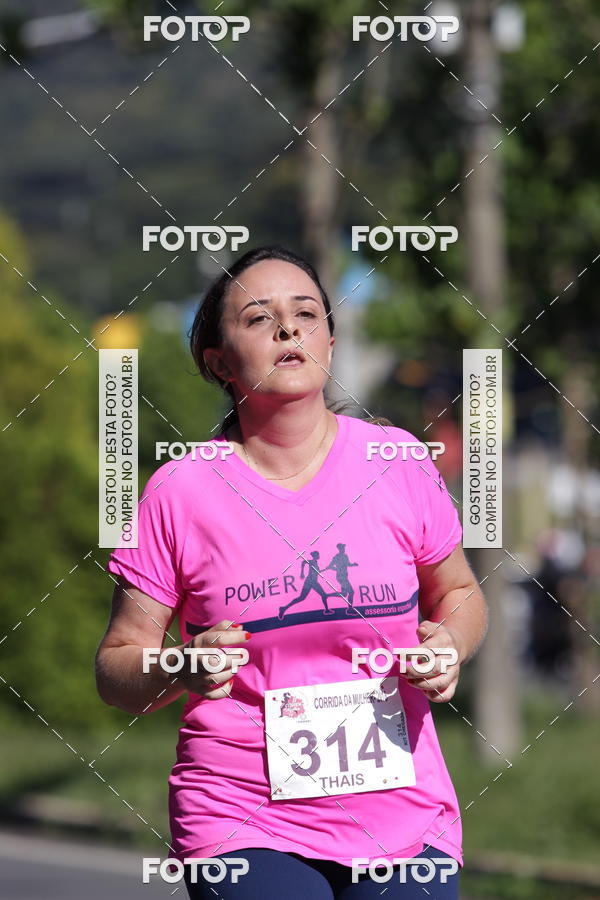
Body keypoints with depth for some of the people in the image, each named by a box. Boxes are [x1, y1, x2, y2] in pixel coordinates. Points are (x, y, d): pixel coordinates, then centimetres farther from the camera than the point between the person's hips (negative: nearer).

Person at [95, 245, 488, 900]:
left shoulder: (398, 464, 2)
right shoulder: (179, 491, -3)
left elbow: (458, 591, 18)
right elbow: (116, 665, 2)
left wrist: (450, 645, -4)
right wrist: (178, 675, -19)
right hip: (243, 823, -2)